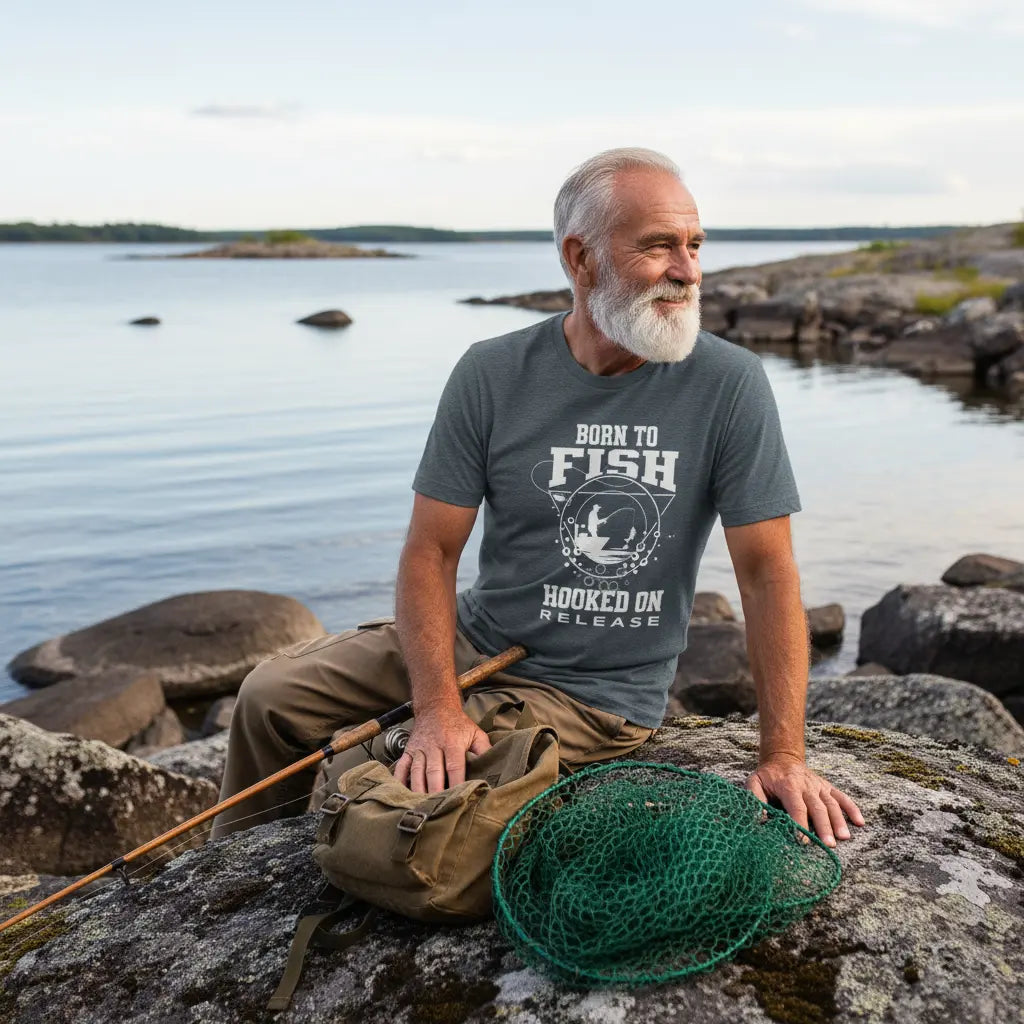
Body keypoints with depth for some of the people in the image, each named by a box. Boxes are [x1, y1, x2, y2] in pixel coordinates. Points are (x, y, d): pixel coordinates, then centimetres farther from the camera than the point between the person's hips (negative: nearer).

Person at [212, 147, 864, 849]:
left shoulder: (730, 384, -14)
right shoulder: (492, 375, -9)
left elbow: (767, 571, -13)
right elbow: (432, 552, -9)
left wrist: (784, 755, -18)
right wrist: (438, 709, -22)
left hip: (598, 693, -3)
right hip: (477, 638, 3)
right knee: (273, 696, 4)